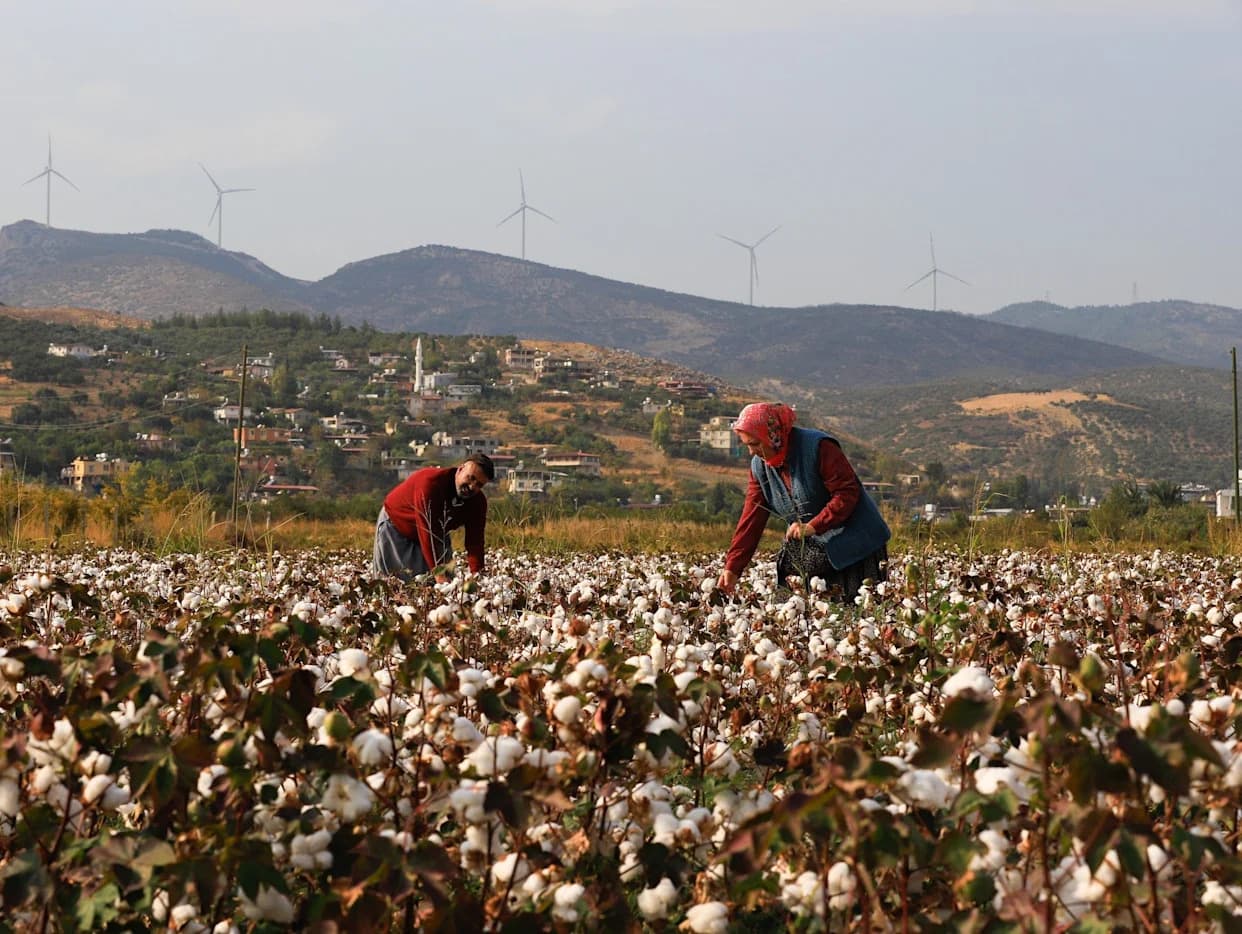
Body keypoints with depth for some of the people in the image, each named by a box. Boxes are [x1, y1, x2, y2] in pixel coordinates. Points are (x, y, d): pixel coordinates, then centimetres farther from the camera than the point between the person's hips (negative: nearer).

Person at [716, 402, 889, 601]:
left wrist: (813, 526, -28)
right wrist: (732, 568, -5)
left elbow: (848, 492, -20)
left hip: (854, 548, -6)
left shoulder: (818, 447, -19)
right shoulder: (759, 465, 2)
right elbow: (751, 519, 2)